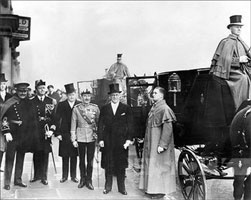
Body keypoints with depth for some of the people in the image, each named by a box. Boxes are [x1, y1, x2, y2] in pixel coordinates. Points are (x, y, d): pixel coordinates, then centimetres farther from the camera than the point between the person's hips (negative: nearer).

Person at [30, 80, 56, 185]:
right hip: (35, 132, 0)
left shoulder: (50, 101, 7)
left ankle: (44, 177, 9)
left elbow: (54, 117, 3)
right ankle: (37, 175, 17)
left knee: (45, 153, 1)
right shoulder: (32, 102, 6)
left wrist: (52, 129, -8)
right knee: (36, 153, 4)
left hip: (47, 131, 0)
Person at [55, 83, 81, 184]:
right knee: (65, 156, 6)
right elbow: (57, 120, 1)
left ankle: (73, 176, 17)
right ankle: (64, 176, 17)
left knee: (74, 156, 7)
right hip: (64, 134, 0)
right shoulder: (61, 105, 3)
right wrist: (58, 133, -6)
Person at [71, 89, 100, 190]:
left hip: (92, 137, 0)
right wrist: (73, 139, -2)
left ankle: (89, 180, 16)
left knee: (90, 160, 4)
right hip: (80, 138, 0)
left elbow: (99, 122, 7)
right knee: (82, 160, 9)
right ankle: (82, 179, 23)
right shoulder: (76, 108, 0)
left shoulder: (95, 107, 1)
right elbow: (73, 124, 1)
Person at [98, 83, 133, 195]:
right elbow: (100, 125, 5)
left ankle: (121, 187, 15)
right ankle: (108, 186, 19)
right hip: (107, 141, 1)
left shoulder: (126, 108, 3)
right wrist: (100, 139, -2)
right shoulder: (104, 109, 6)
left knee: (121, 166, 5)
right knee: (108, 165, 7)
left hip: (121, 142, -1)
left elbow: (130, 125, 1)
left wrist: (129, 139, -7)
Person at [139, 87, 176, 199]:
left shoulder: (164, 109, -16)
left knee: (159, 165, -1)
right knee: (151, 164, 13)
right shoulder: (154, 107, 10)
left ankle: (161, 190, 10)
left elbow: (168, 128, -20)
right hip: (151, 142, 9)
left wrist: (162, 145, -22)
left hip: (158, 143, -8)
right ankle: (151, 188, 24)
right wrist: (146, 140, 15)